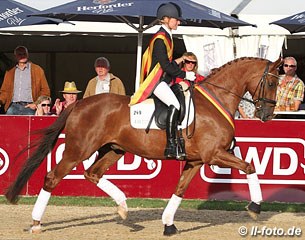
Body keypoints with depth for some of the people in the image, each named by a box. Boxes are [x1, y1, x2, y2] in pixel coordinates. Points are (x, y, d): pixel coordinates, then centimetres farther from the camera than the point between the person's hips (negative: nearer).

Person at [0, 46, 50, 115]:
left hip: (29, 107, -2)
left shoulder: (37, 70, 8)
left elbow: (45, 90, 6)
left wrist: (36, 104, -7)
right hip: (13, 107, 2)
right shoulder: (10, 72, 17)